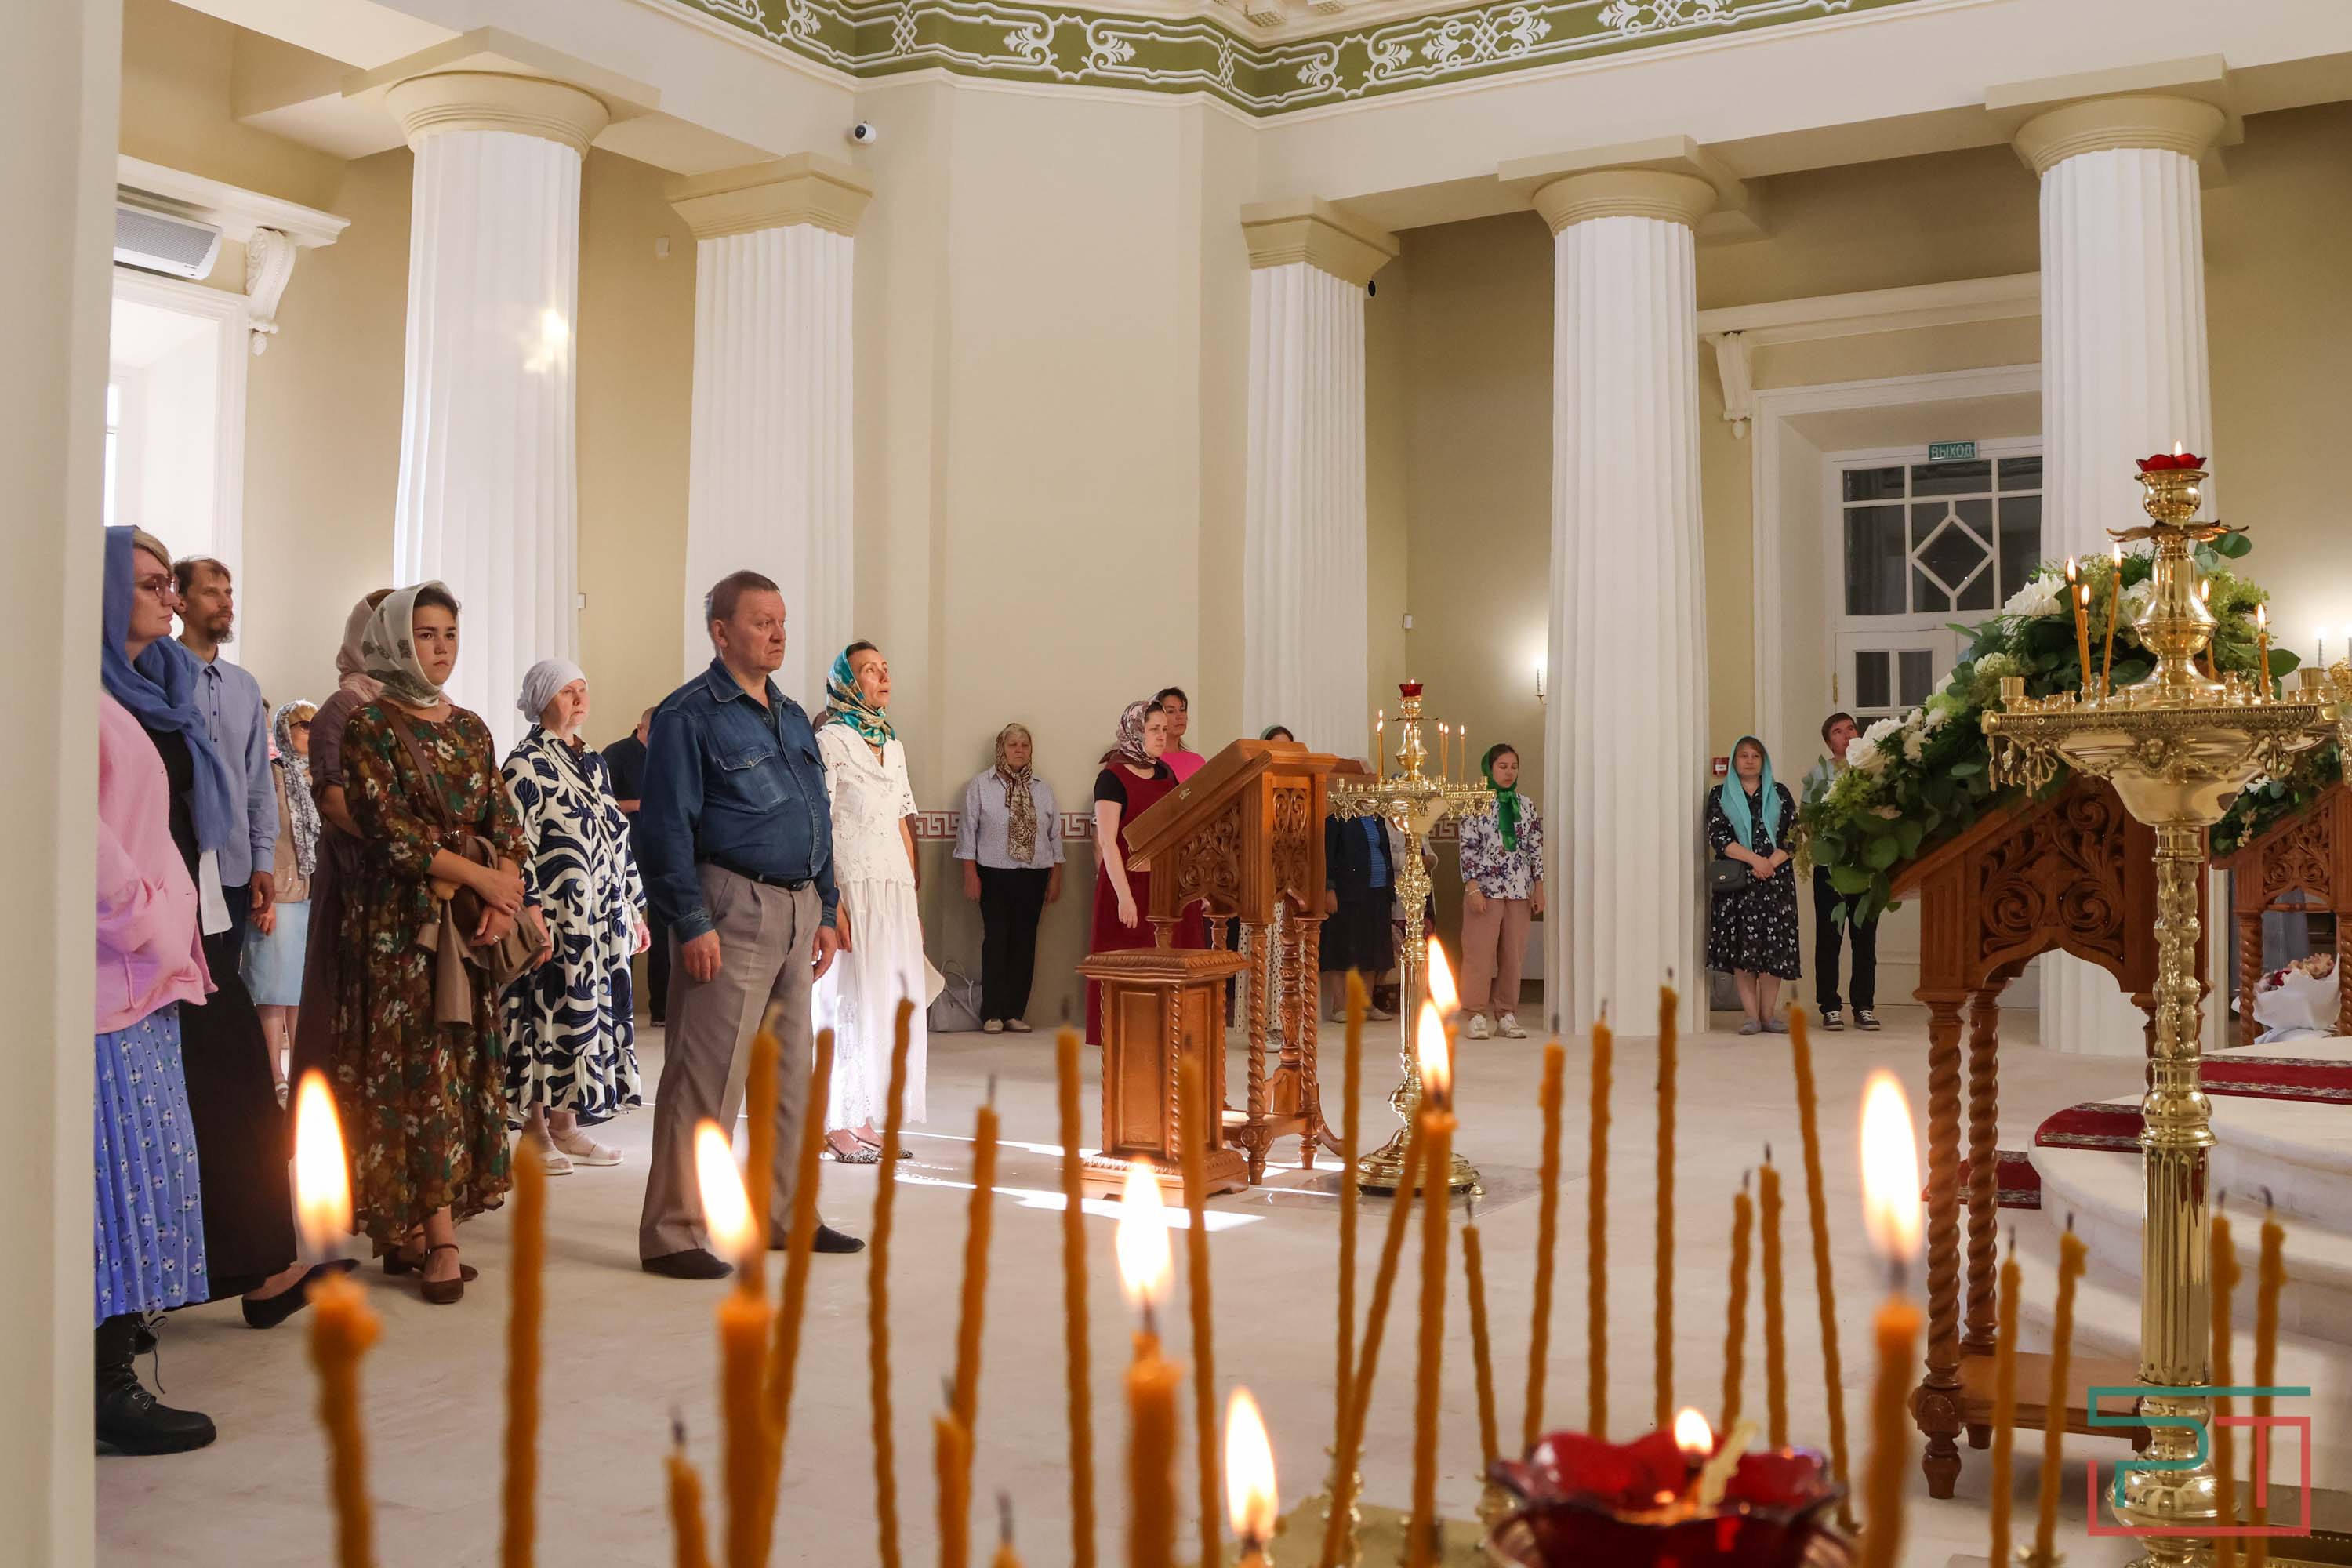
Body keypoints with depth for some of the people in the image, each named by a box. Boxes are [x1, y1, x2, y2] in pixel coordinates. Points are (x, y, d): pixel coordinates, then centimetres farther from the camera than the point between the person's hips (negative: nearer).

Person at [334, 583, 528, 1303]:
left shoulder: (470, 728, 15)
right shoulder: (369, 725, -2)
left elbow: (505, 824, 10)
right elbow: (389, 832, -11)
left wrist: (506, 899, -8)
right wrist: (483, 878, -12)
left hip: (474, 920, 6)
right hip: (400, 921, -5)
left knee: (465, 1066, 3)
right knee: (421, 1070, -7)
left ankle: (409, 1231, 10)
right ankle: (440, 1239, -6)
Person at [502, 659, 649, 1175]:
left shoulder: (592, 762, 16)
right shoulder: (526, 764, -7)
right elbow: (517, 842, -14)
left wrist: (634, 908, 18)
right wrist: (530, 910, -22)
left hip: (602, 920, 8)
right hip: (556, 919, -8)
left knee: (595, 1013, 8)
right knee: (548, 1016, -4)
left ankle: (565, 1126, 17)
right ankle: (535, 1131, 5)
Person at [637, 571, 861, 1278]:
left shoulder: (793, 717, 17)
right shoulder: (688, 715, -7)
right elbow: (666, 827, -12)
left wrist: (826, 913, 16)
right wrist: (691, 923, -17)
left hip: (797, 912, 8)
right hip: (732, 907, -8)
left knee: (790, 1074, 13)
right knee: (706, 1077, -6)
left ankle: (782, 1214, 25)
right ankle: (673, 1232, 1)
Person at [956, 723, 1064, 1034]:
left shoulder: (1043, 788, 12)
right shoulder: (981, 784, 3)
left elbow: (1055, 835, 14)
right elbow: (968, 830, 0)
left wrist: (1055, 876, 9)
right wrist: (970, 874, -6)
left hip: (1034, 876, 3)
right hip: (994, 874, -3)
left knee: (1025, 943, 3)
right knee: (996, 941, -4)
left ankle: (1015, 1013, 9)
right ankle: (992, 1014, 1)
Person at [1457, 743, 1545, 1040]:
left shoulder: (1527, 806, 10)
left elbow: (1536, 848, 11)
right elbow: (1468, 847, -5)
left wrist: (1539, 888, 6)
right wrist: (1472, 887, -13)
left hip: (1519, 890, 4)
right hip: (1485, 888, -4)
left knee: (1513, 954, 5)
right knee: (1480, 952, -4)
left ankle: (1506, 1015, 11)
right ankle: (1478, 1015, 1)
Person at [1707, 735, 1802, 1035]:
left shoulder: (1779, 793, 12)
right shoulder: (1720, 796, 9)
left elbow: (1793, 833, 5)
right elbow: (1718, 837, -3)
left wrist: (1772, 862, -11)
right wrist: (1754, 859, -14)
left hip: (1775, 877, 1)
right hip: (1737, 881, -1)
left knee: (1774, 945, -3)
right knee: (1742, 945, -5)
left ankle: (1768, 1013, 2)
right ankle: (1751, 1014, -3)